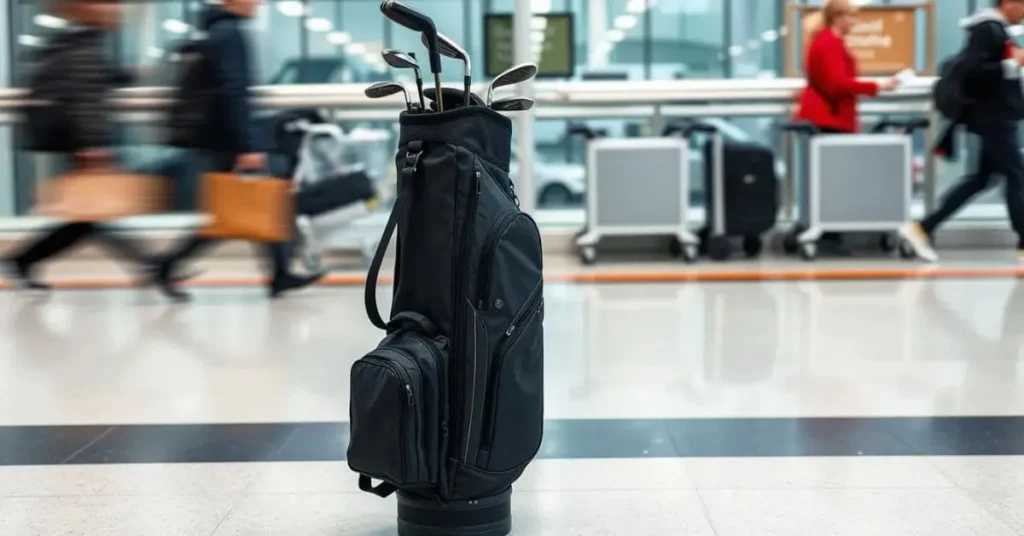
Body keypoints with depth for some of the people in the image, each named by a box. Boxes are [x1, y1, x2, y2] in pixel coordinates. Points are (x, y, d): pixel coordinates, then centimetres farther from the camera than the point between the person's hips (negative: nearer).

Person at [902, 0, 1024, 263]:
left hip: (996, 117, 10)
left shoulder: (995, 29, 15)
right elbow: (973, 71, -26)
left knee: (982, 177, 11)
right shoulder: (989, 30, -16)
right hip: (994, 117, -10)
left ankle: (923, 228, 12)